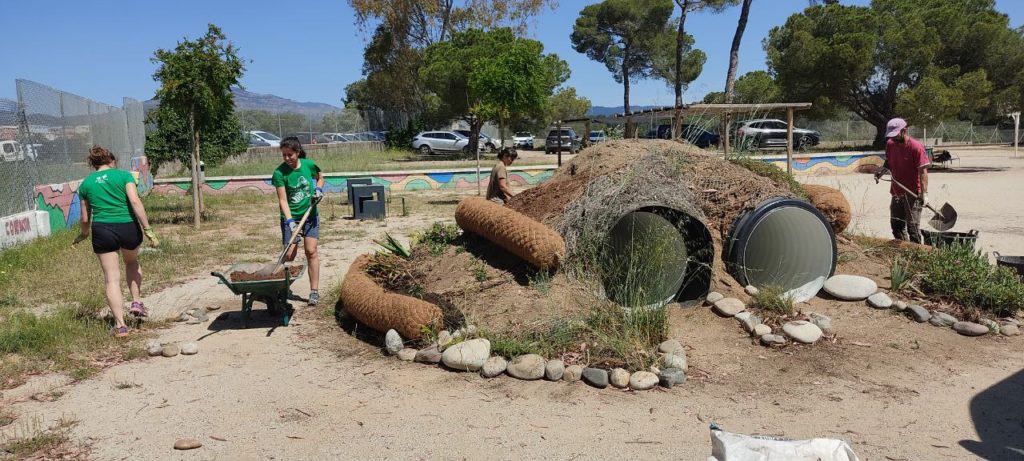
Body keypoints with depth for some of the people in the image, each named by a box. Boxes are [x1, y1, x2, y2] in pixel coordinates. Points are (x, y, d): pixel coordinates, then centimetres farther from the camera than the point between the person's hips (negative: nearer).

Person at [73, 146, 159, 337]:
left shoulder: (86, 183, 11)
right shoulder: (123, 175, 3)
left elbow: (85, 218, 13)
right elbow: (135, 202, -11)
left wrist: (83, 234, 33)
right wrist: (148, 230, -11)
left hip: (102, 230, 1)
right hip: (128, 227, -1)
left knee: (112, 278, 5)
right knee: (132, 262, 29)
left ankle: (120, 325, 2)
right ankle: (136, 302, 19)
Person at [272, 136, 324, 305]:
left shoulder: (309, 165, -6)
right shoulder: (279, 173, -14)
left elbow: (320, 178, 16)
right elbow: (282, 200, -16)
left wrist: (318, 189, -5)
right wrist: (290, 221, -26)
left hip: (310, 215, 1)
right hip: (290, 217, -1)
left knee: (311, 251, -7)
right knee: (289, 254, -5)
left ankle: (314, 291, -1)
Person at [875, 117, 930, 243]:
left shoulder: (916, 147, -16)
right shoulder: (890, 144, 4)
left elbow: (923, 171, -18)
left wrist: (924, 193, -25)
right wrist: (882, 170, -3)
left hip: (913, 194, -7)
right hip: (897, 192, 7)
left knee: (912, 226, -6)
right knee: (896, 225, 13)